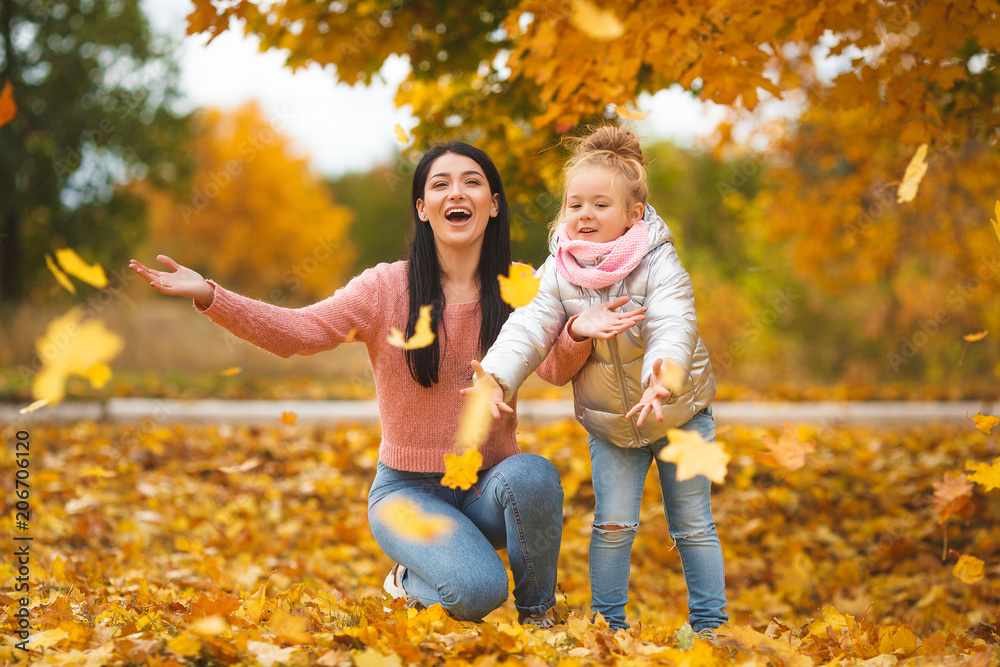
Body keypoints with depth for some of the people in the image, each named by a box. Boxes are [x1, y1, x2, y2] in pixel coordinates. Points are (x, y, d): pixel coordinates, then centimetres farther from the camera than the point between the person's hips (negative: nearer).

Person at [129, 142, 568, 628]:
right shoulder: (387, 289, -6)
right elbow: (297, 331, -18)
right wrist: (210, 297, -32)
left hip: (490, 484, 2)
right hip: (408, 489, -2)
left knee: (533, 475, -34)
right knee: (477, 590, -29)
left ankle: (537, 610, -4)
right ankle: (412, 580, 10)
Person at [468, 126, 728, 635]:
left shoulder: (658, 263, -21)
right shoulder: (559, 272, -11)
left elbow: (673, 327, -35)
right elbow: (528, 328, -18)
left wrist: (662, 376, -56)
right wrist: (495, 376, -38)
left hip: (678, 414, -2)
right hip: (609, 423, 2)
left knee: (693, 526, 7)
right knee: (612, 525, 1)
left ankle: (710, 623, 18)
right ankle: (606, 622, 15)